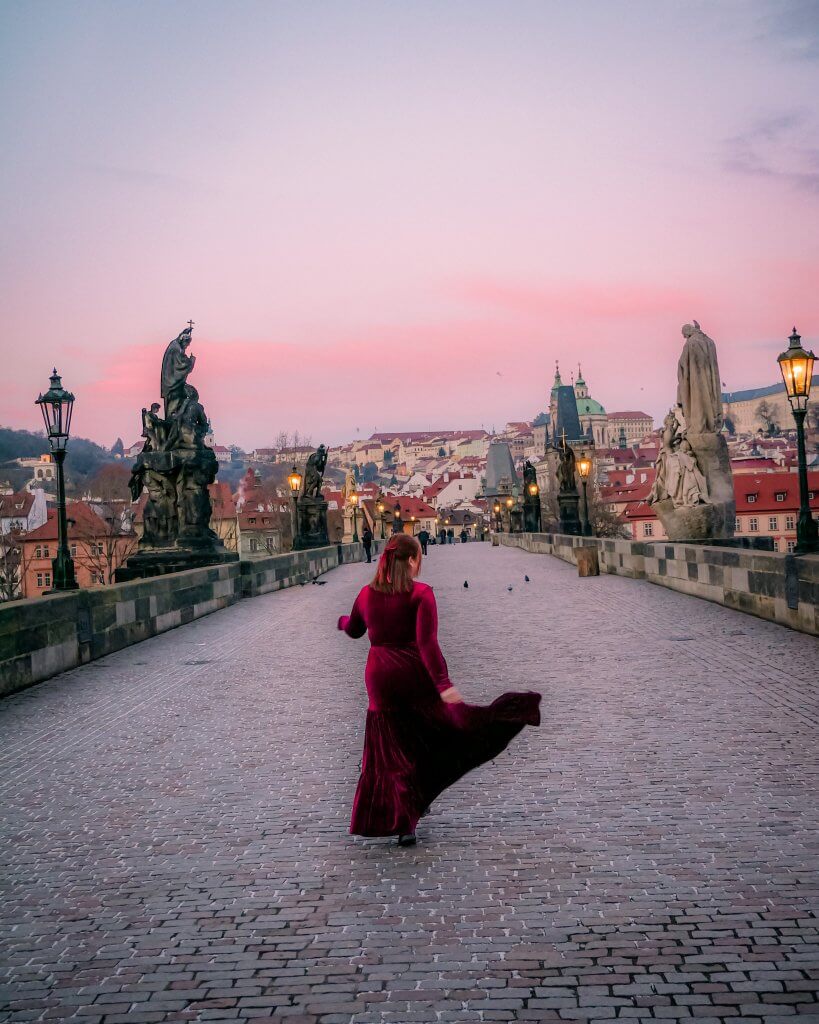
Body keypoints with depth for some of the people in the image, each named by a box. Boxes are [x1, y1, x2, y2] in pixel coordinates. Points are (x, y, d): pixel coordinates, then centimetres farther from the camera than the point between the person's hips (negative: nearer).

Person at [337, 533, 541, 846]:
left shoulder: (367, 594, 4)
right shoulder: (421, 593, -9)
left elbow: (353, 630, 23)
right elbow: (427, 642, -21)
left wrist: (343, 620, 46)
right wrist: (443, 684, -26)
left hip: (381, 681, 4)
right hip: (417, 675, -3)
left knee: (393, 754, 10)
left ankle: (403, 824, 12)